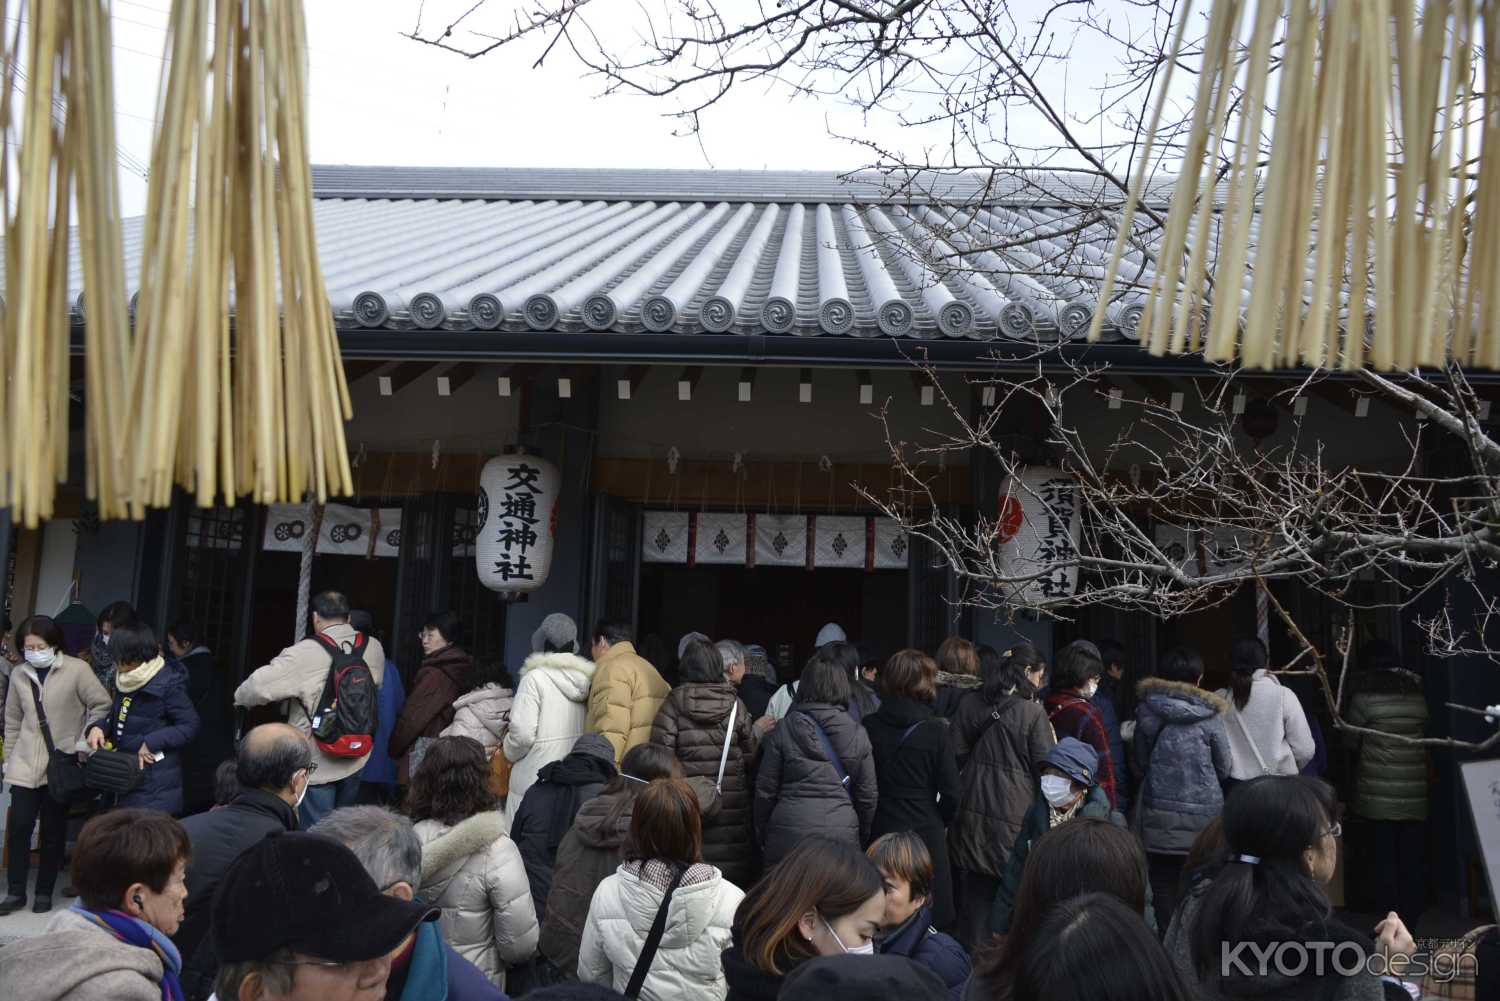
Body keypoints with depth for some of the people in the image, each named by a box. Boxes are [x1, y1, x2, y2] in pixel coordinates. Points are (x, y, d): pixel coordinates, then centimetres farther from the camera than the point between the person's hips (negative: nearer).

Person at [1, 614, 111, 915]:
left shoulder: (76, 669, -10)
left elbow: (102, 704, -7)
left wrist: (85, 740, -12)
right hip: (25, 765, 3)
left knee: (54, 831, 5)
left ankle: (44, 892, 18)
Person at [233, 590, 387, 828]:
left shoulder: (306, 654, -19)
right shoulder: (374, 648, -3)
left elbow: (259, 685, -19)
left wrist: (241, 698, 3)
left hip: (316, 763, -5)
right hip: (356, 759, 5)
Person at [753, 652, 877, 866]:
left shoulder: (784, 729, -1)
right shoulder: (858, 735, 3)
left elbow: (765, 789, 3)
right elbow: (867, 795, 8)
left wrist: (762, 836, 15)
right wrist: (862, 838, 21)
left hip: (789, 836, -1)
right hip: (843, 835, 1)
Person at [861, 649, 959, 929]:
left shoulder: (869, 727, -5)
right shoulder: (935, 730, -10)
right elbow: (950, 793, -7)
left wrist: (866, 826, 12)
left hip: (880, 833, 2)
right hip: (926, 833, -2)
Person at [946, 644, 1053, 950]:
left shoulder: (971, 703, 2)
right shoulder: (1032, 711, -11)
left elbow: (956, 753, 4)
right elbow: (1045, 765, -8)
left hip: (972, 806, 5)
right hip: (1014, 811, -4)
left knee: (973, 883, 13)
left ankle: (970, 947, 21)